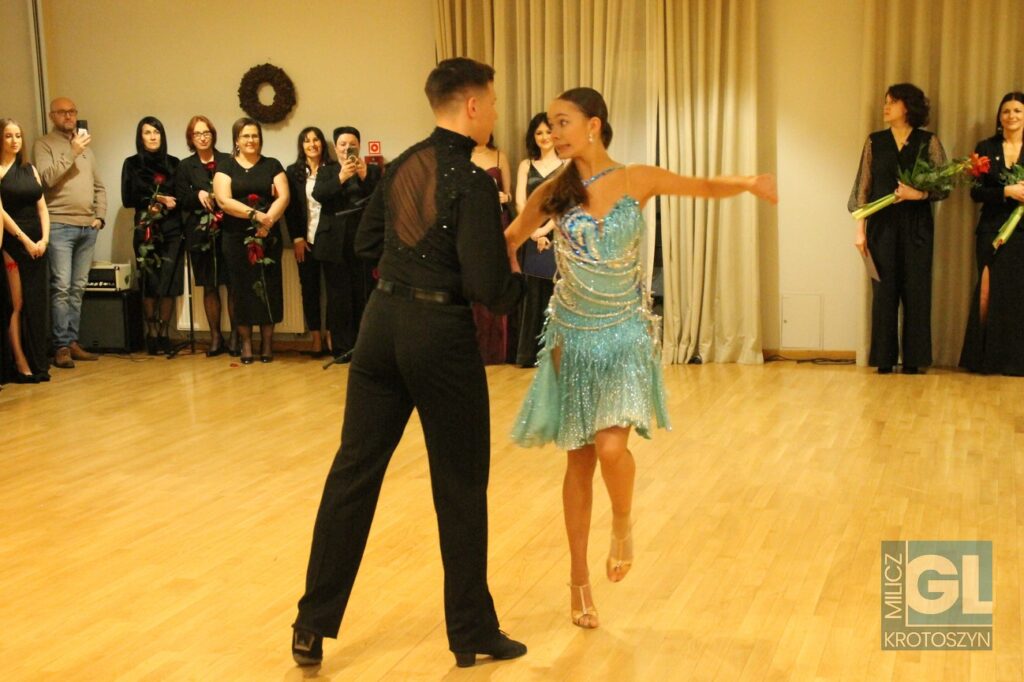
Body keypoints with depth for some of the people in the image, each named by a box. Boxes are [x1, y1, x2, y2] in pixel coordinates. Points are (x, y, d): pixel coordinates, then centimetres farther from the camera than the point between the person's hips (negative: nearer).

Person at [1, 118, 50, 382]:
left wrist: (44, 239, -3)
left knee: (36, 304, 5)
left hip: (36, 244, 6)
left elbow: (42, 207, 10)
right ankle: (21, 364, -3)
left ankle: (37, 363, 9)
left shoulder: (30, 169, 14)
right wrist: (25, 240, -14)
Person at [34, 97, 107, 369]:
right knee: (61, 287, -9)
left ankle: (72, 341, 11)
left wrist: (100, 216, 10)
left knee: (78, 288, 6)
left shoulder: (87, 147, 19)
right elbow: (47, 178, -13)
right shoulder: (44, 144, 2)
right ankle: (61, 346, -6)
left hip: (88, 227, 5)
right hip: (60, 226, -5)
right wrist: (72, 152, -15)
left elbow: (99, 186, 22)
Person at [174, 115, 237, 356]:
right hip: (200, 233, 2)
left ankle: (235, 335, 7)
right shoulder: (185, 167, 9)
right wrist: (198, 195, -13)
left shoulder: (228, 161, 4)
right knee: (209, 287, 6)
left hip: (228, 231, -1)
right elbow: (180, 200, 4)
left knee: (232, 284, -2)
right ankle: (215, 336, 13)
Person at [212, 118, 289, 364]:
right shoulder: (226, 167, 5)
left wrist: (268, 219, -19)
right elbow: (224, 200, -8)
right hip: (237, 238, -1)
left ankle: (267, 341, 8)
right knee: (242, 287, 1)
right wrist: (256, 215, -18)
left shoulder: (272, 165, 8)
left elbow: (283, 197, -2)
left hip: (268, 237, 1)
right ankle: (246, 342, 8)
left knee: (269, 286, 0)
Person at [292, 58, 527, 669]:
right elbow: (487, 288, -19)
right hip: (442, 334, -6)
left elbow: (366, 243, 18)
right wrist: (517, 276, 1)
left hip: (383, 321, 6)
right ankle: (472, 633, 21)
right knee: (460, 486, 7)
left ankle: (314, 626, 17)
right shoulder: (473, 182, -15)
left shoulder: (401, 166, 7)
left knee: (354, 471, 11)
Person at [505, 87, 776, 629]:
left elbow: (705, 187, 4)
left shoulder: (637, 181, -5)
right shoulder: (553, 194, -2)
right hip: (574, 337, 2)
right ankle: (579, 577, 22)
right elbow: (507, 242, 11)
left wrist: (749, 183, -15)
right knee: (579, 460, 6)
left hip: (626, 335, -1)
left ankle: (623, 522, 14)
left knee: (611, 447, -20)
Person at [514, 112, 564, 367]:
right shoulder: (526, 165, 13)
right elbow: (520, 203, 3)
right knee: (532, 295, 2)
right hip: (531, 238, 2)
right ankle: (531, 353, 7)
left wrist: (545, 229, -14)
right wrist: (534, 232, -10)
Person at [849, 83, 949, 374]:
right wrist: (860, 229, 0)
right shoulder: (875, 142, 7)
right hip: (882, 225, 1)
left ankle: (912, 359, 8)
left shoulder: (928, 142, 2)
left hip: (916, 227, -1)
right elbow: (863, 187, 6)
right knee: (884, 290, 1)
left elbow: (944, 186, 1)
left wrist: (919, 194, -18)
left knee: (916, 291, 0)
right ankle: (885, 358, 8)